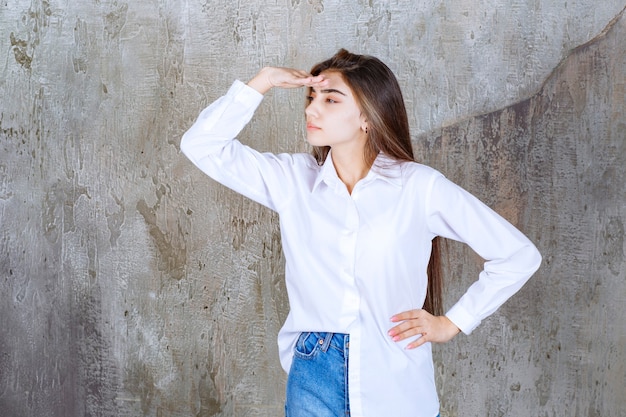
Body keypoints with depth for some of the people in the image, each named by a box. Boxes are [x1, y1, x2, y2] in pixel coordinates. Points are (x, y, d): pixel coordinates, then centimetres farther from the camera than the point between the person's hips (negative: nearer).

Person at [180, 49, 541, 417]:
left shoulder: (420, 187, -8)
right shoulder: (293, 179, 1)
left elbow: (520, 256, -3)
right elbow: (202, 145, -5)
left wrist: (452, 323, -3)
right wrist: (264, 81, -9)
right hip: (313, 382, 2)